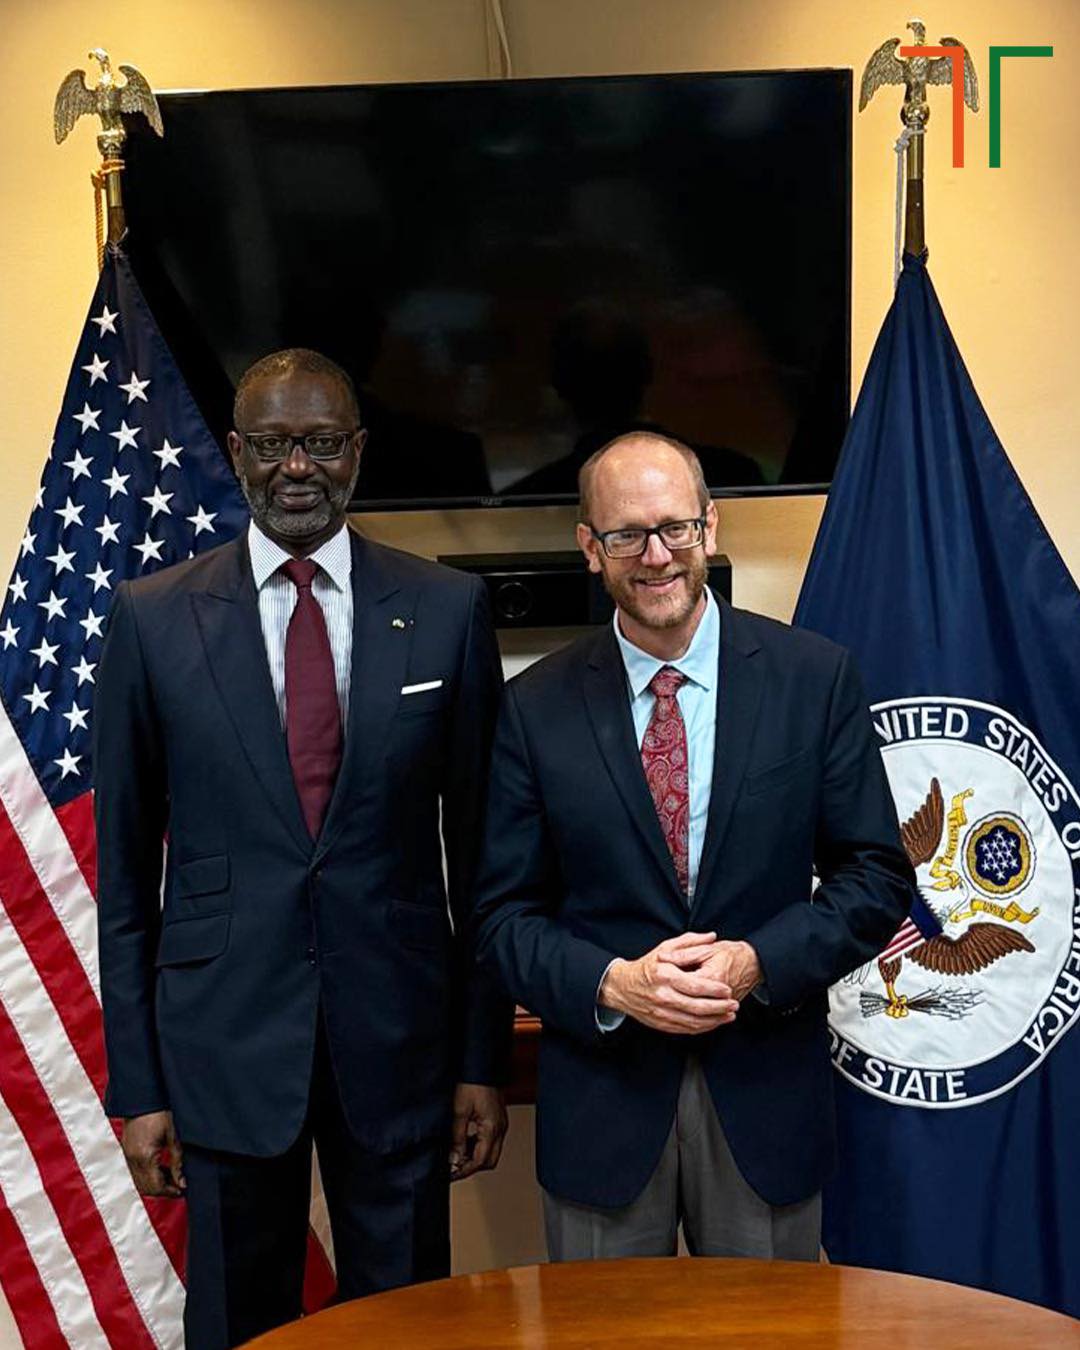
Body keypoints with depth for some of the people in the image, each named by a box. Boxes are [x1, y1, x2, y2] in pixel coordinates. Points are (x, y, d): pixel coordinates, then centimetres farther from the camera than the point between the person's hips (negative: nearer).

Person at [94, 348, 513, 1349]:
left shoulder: (448, 609, -1)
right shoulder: (152, 618, -2)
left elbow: (478, 847, 2)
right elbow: (124, 866, 1)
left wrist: (484, 1059, 2)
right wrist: (136, 1084, 1)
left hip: (400, 1040, 1)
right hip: (224, 1039, 0)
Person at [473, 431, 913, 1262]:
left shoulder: (815, 678, -3)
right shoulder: (536, 707, -2)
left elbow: (877, 876, -1)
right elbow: (505, 911, 0)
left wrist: (758, 963, -15)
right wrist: (611, 983, -17)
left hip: (766, 1094, 0)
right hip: (601, 1093, 0)